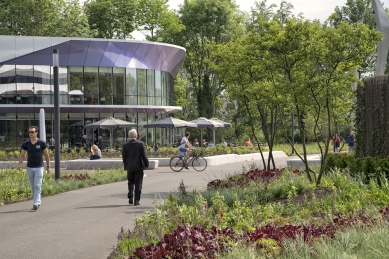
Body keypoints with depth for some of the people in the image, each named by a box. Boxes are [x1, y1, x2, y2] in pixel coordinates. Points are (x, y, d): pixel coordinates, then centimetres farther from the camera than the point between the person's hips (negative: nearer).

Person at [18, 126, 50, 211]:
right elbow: (22, 155, 5)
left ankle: (36, 203, -18)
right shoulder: (26, 144, 1)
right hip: (30, 168, 3)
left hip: (39, 167, -3)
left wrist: (48, 166, 6)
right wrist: (20, 164, -12)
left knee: (37, 186, -12)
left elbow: (46, 155, 5)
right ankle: (38, 202, 23)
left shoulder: (42, 143, -5)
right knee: (33, 187, 11)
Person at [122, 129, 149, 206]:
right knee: (138, 184, 4)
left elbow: (123, 157, 2)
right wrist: (146, 165, 4)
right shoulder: (140, 144, -9)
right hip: (138, 167, -2)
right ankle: (136, 201, 3)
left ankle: (130, 198, 8)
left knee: (130, 182, 17)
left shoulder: (125, 145, -4)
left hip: (129, 167, 2)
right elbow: (144, 155, -6)